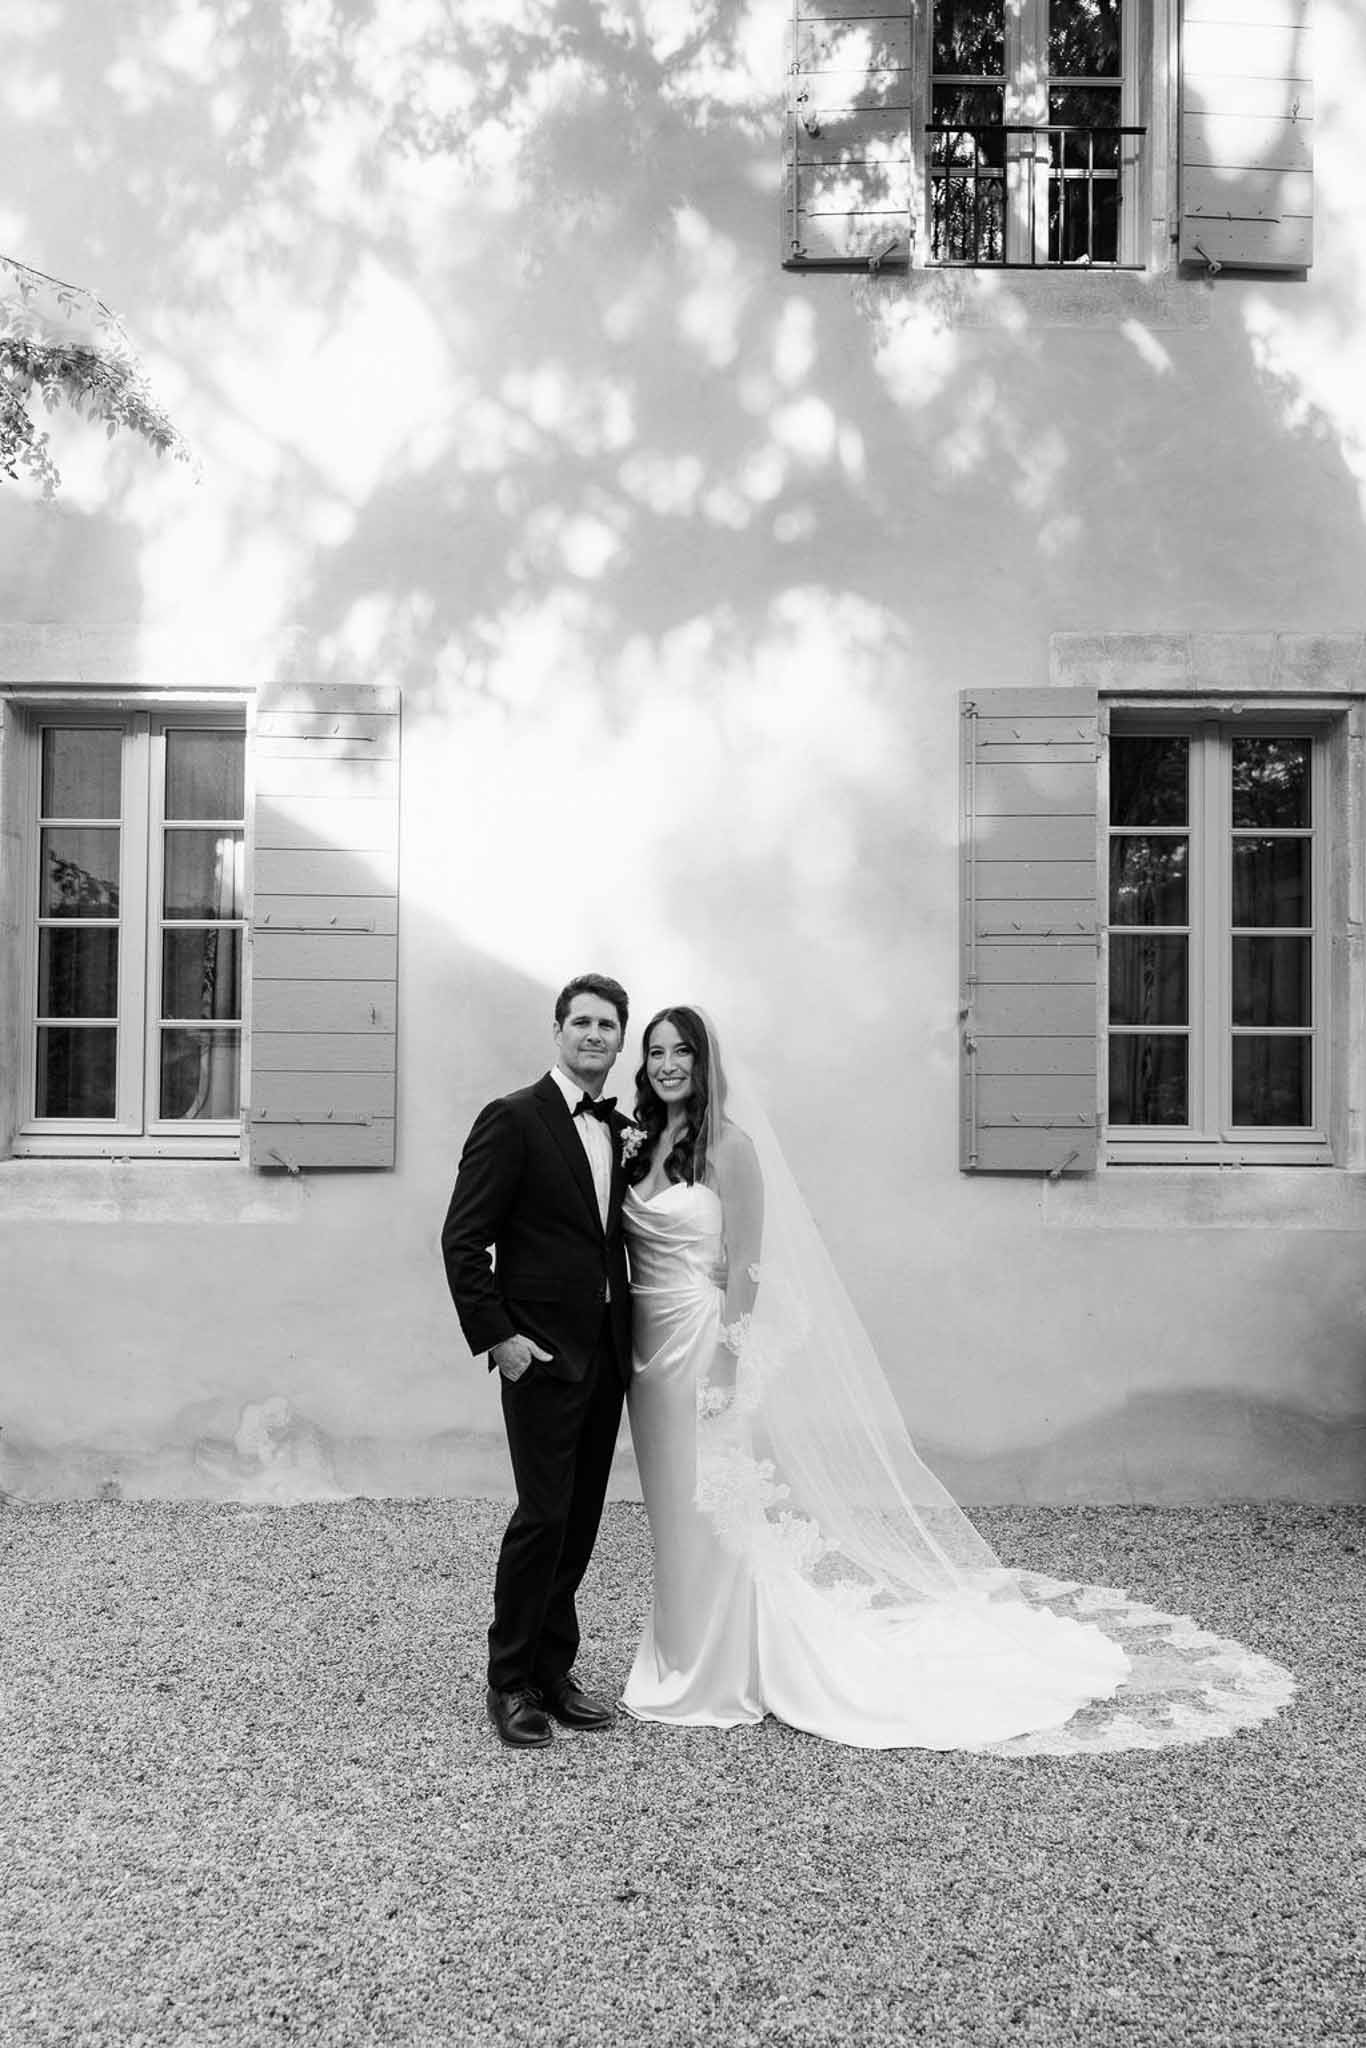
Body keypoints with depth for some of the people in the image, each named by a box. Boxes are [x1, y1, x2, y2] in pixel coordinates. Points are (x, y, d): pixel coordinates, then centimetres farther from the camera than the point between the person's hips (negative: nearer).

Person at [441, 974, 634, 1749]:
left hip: (606, 1356, 6)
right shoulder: (513, 1119, -8)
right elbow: (463, 1240, -10)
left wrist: (630, 1333, 10)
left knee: (581, 1520, 12)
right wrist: (496, 1336, -14)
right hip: (543, 1355, -6)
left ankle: (555, 1669, 25)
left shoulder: (621, 1129, 12)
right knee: (543, 1515, -4)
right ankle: (511, 1683, 12)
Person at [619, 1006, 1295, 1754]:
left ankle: (728, 1678, 18)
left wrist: (724, 1367, -17)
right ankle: (684, 1667, 29)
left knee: (716, 1517, 2)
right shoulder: (640, 1144, 9)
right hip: (648, 1346, 7)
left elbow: (744, 1266, -14)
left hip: (703, 1344, -7)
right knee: (676, 1516, 16)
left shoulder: (728, 1144, -11)